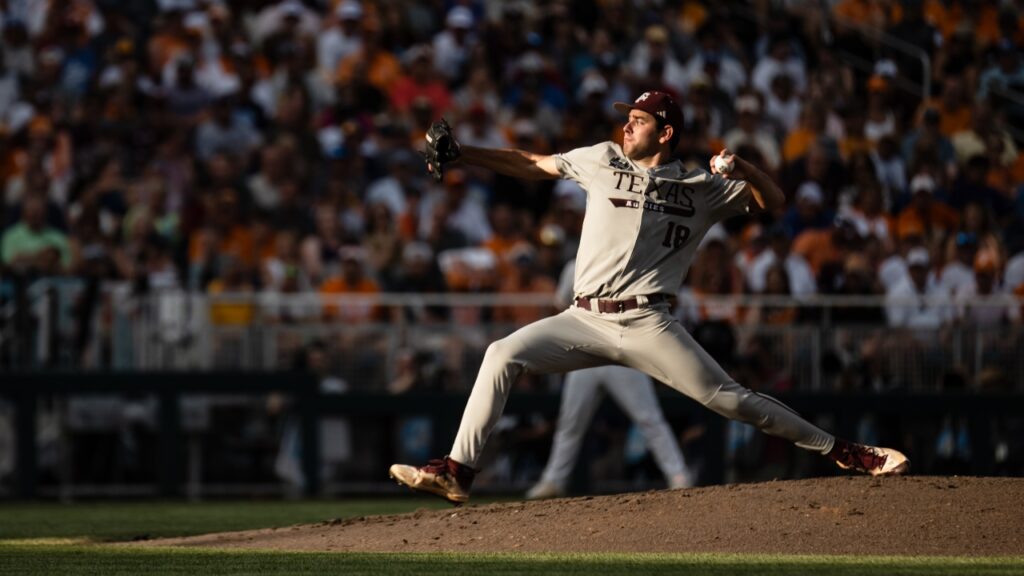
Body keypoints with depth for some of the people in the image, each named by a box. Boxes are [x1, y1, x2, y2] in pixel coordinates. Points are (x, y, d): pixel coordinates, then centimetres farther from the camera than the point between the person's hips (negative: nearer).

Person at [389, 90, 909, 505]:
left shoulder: (701, 187, 8)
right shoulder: (603, 160, 13)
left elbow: (773, 202, 12)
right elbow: (532, 165, 18)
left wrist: (743, 169, -8)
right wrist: (458, 154, 11)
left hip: (646, 325, -3)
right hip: (584, 321, 3)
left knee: (726, 398, -10)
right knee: (503, 355, -16)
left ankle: (841, 452, 0)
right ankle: (457, 472, -17)